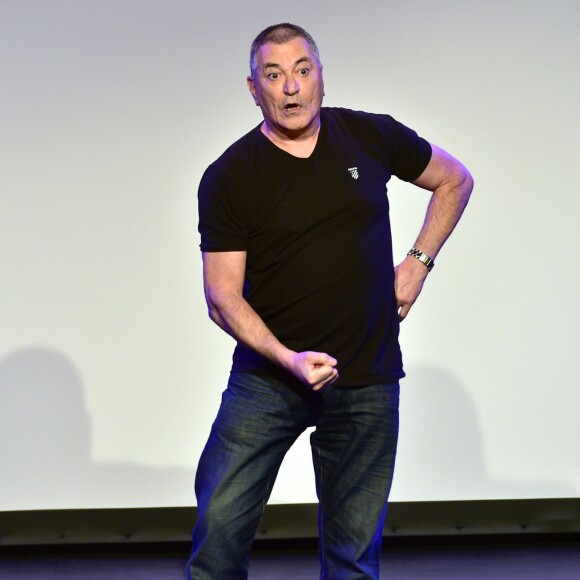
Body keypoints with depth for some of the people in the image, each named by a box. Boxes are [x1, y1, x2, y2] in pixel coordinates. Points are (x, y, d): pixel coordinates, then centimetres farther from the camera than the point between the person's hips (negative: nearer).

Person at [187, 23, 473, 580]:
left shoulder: (372, 137, 1)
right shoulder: (228, 178, -5)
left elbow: (455, 180, 17)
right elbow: (222, 297, -7)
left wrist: (419, 261, 6)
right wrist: (288, 360, -22)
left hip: (366, 386, 1)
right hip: (266, 377, -1)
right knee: (220, 525, -6)